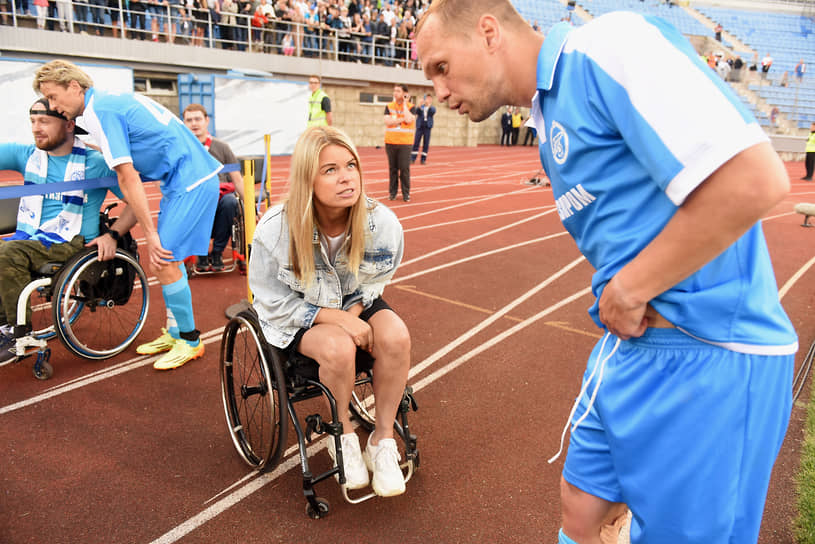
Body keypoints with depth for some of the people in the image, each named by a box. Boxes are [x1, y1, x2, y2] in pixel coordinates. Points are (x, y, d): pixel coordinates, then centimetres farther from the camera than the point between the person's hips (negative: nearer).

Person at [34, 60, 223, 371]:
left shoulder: (100, 111, -12)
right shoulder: (113, 100, 16)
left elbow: (128, 177, -16)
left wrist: (150, 233, -16)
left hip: (190, 182, -10)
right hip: (196, 177, 10)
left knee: (164, 260, -8)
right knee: (164, 255, 15)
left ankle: (190, 341, 6)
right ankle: (174, 333, 25)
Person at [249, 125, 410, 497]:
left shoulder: (382, 223, -18)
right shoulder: (275, 231, -25)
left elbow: (376, 280, 1)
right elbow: (276, 303, -14)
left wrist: (356, 311, -19)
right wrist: (336, 318, -25)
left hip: (355, 304, 3)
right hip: (296, 316, -3)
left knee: (396, 337, -28)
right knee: (338, 348, -34)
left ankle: (383, 439, -5)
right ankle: (344, 436, -2)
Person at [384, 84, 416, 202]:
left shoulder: (411, 107, 2)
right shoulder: (389, 106, 7)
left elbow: (408, 120, -17)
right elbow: (388, 121, -6)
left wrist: (404, 104, -7)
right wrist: (403, 119, -11)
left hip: (405, 143, -2)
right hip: (391, 142, 2)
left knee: (405, 168, -4)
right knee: (392, 168, 5)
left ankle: (406, 193, 5)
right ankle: (392, 192, 14)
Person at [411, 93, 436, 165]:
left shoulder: (432, 108, 7)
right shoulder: (420, 107, 6)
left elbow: (433, 112, -15)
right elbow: (417, 112, -13)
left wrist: (430, 105, -30)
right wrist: (420, 105, -30)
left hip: (427, 127, 1)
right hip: (419, 127, -1)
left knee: (426, 144, 1)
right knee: (416, 143, -4)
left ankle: (423, 159, 6)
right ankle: (412, 158, -1)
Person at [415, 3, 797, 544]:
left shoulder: (611, 45, -14)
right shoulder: (549, 118, 14)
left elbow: (755, 179, -24)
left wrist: (627, 290, -16)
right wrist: (616, 300, -2)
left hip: (706, 356, -8)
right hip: (628, 346, 9)